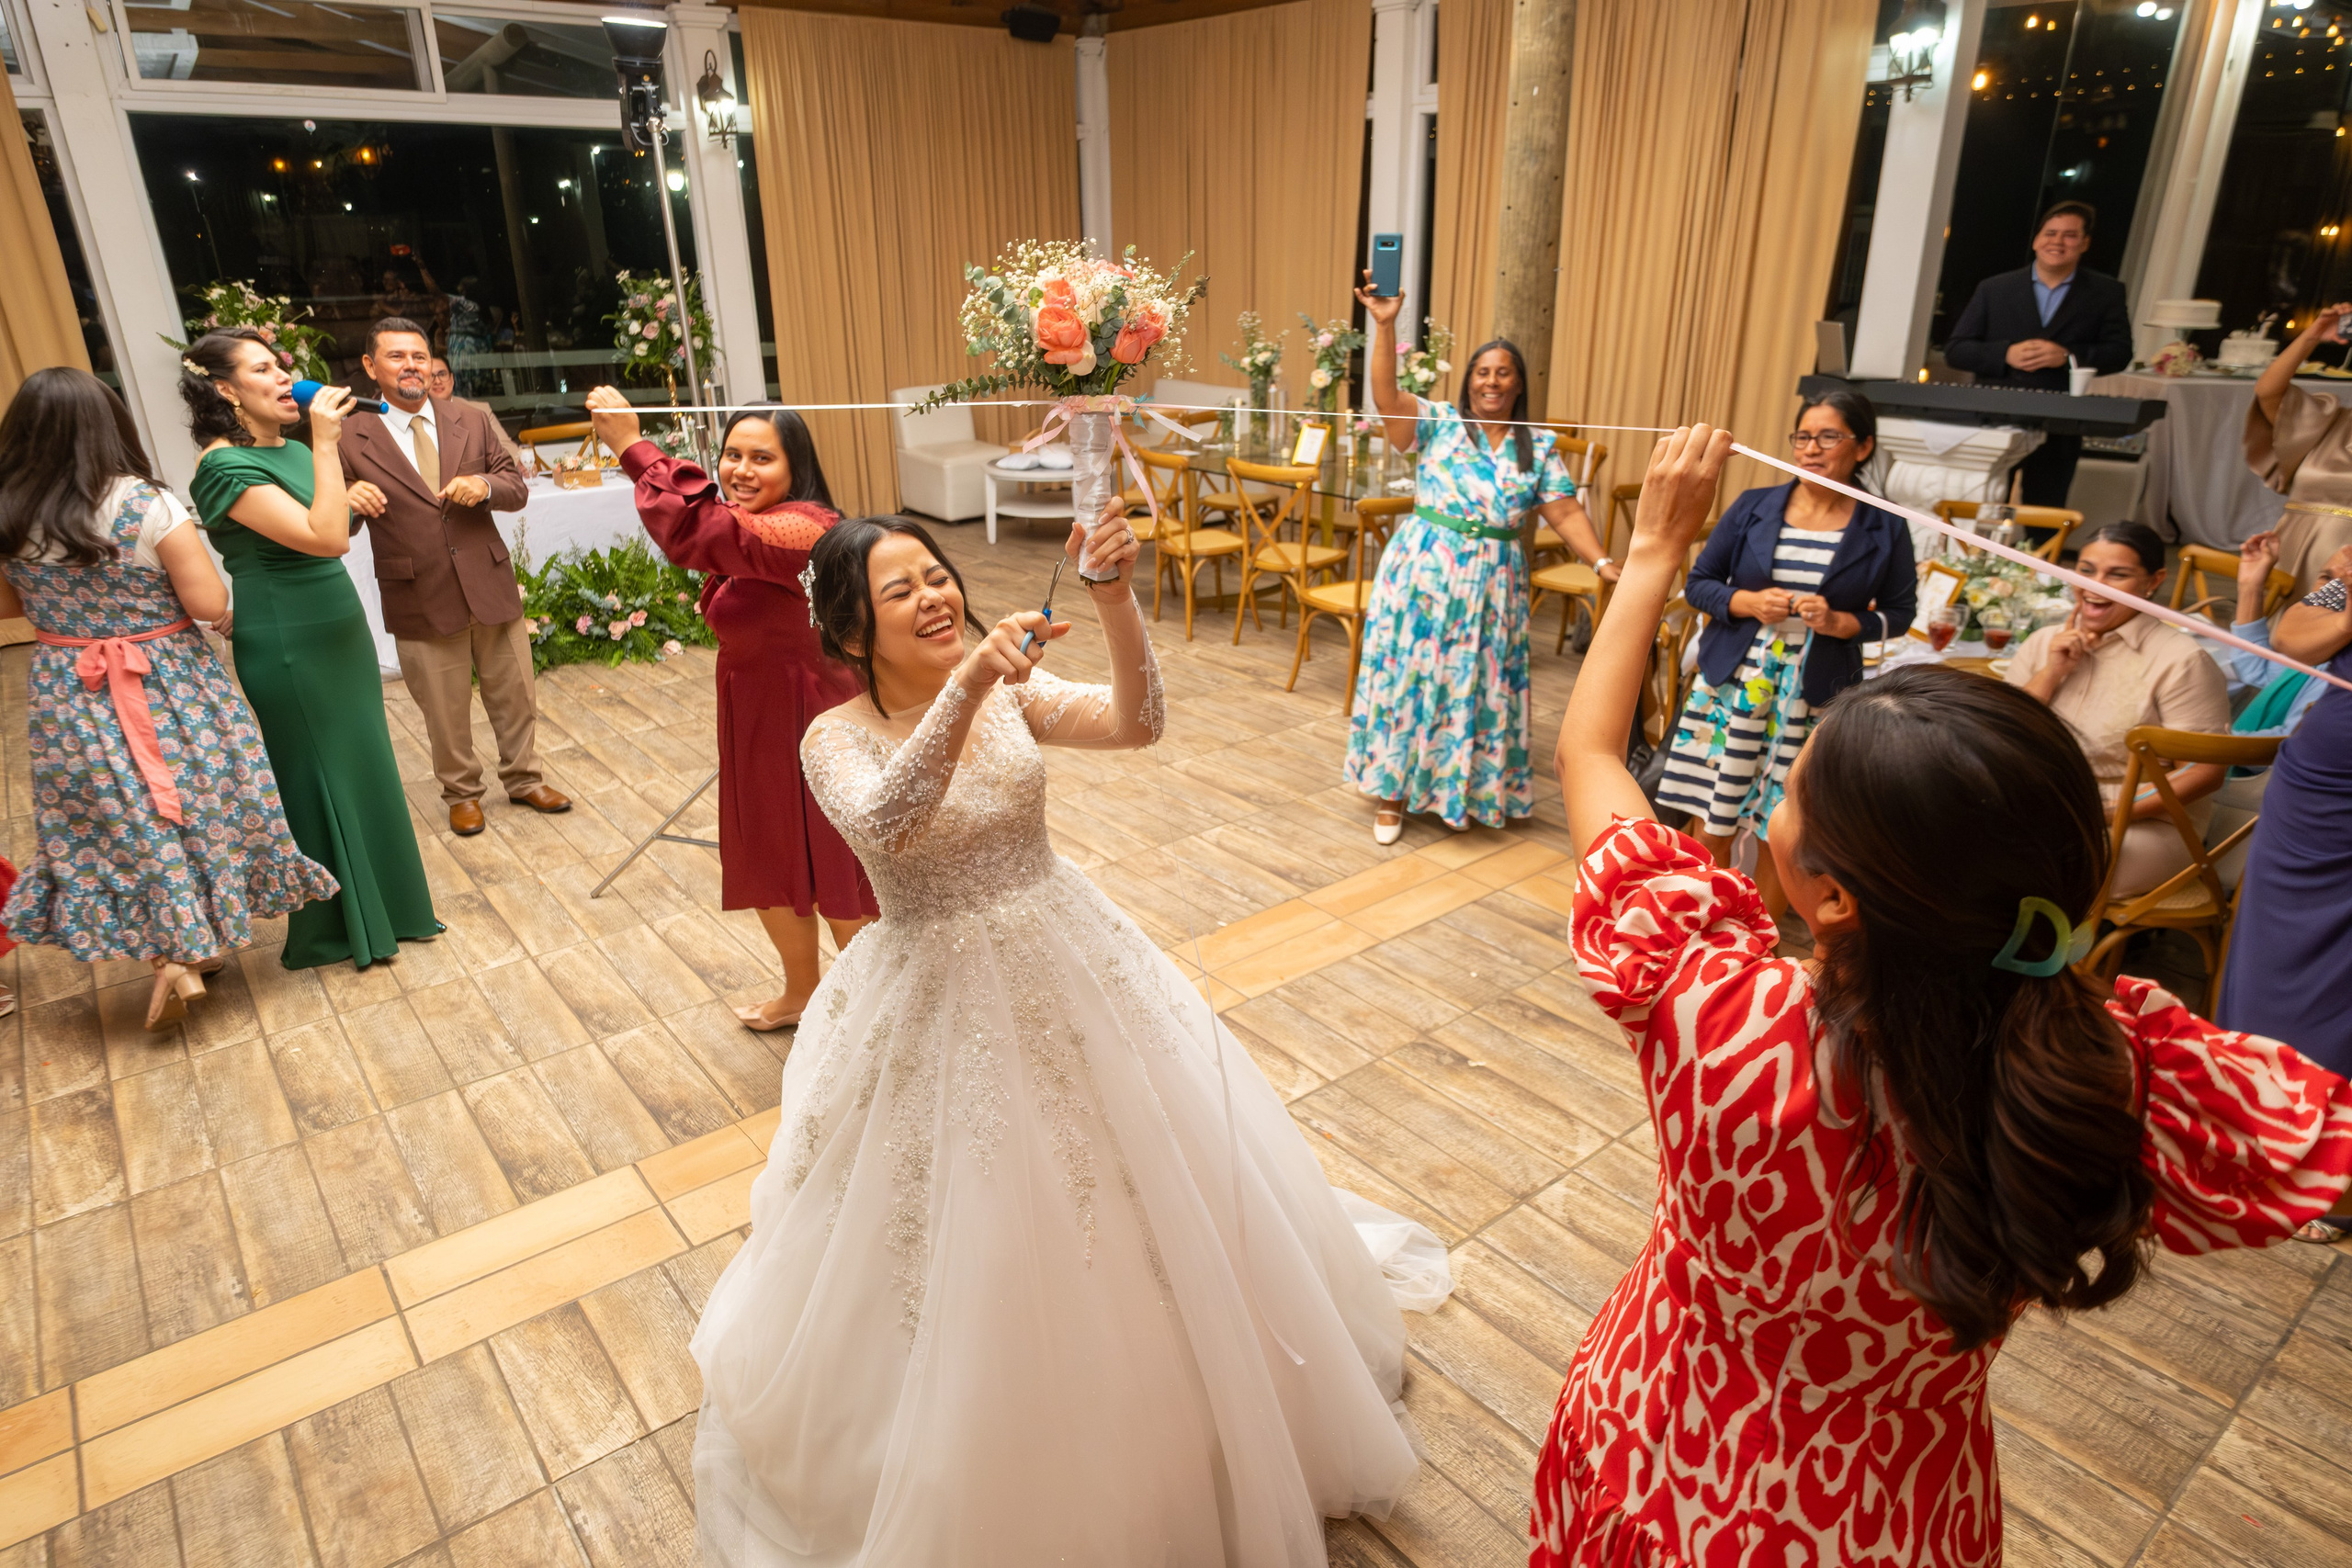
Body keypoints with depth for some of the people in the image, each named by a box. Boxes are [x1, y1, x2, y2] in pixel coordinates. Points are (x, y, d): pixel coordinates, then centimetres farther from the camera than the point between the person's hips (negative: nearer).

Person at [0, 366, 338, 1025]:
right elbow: (209, 603, -17)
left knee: (121, 822, 14)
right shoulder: (146, 504, -17)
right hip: (168, 693, -3)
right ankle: (196, 946, 23)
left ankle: (170, 956, 16)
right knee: (195, 810, 14)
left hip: (70, 699, 3)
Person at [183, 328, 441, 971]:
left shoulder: (294, 450, 9)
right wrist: (325, 446, -25)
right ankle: (331, 931, 19)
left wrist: (353, 502, 6)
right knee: (320, 779, 3)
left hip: (339, 631, 8)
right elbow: (324, 538, -28)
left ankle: (378, 906, 31)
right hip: (288, 647, -8)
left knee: (362, 767, 16)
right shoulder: (226, 466, -17)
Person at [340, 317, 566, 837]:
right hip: (420, 601, -2)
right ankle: (461, 793, 31)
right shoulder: (353, 440, -5)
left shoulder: (472, 422, 5)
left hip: (490, 587, 3)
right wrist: (351, 502, -27)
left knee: (515, 696, 14)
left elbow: (517, 488, 5)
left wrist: (484, 486, -17)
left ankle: (523, 780, 34)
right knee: (445, 711, 10)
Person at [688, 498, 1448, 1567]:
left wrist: (1113, 601, -35)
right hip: (941, 1002, -3)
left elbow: (1135, 725, -20)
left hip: (1070, 967, 4)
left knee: (1165, 1183, 14)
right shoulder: (839, 738, -12)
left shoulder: (1015, 693, -4)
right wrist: (966, 683, -44)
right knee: (978, 1262, 8)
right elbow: (886, 827, -34)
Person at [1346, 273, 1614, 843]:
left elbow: (1565, 511, 2)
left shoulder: (1539, 447, 7)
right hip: (1424, 572, -2)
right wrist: (1385, 326, -25)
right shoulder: (1439, 424, 0)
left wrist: (1602, 562, -11)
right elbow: (1386, 396, -15)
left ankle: (1465, 790, 26)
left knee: (1474, 687, 8)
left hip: (1491, 582, 2)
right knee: (1408, 676, 3)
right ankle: (1393, 794, 15)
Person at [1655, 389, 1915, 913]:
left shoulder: (1884, 529, 0)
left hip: (1816, 696, 0)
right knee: (1713, 814, 2)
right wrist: (1749, 603, -14)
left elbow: (1898, 613, 6)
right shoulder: (1753, 507, 1)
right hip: (1734, 682, 0)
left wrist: (1838, 622, -13)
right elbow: (1698, 582, 4)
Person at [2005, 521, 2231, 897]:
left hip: (2143, 825, -4)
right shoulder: (2045, 643, 10)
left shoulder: (2179, 660, -5)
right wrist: (2050, 673, -6)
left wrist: (2113, 812, -18)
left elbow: (2207, 770, -9)